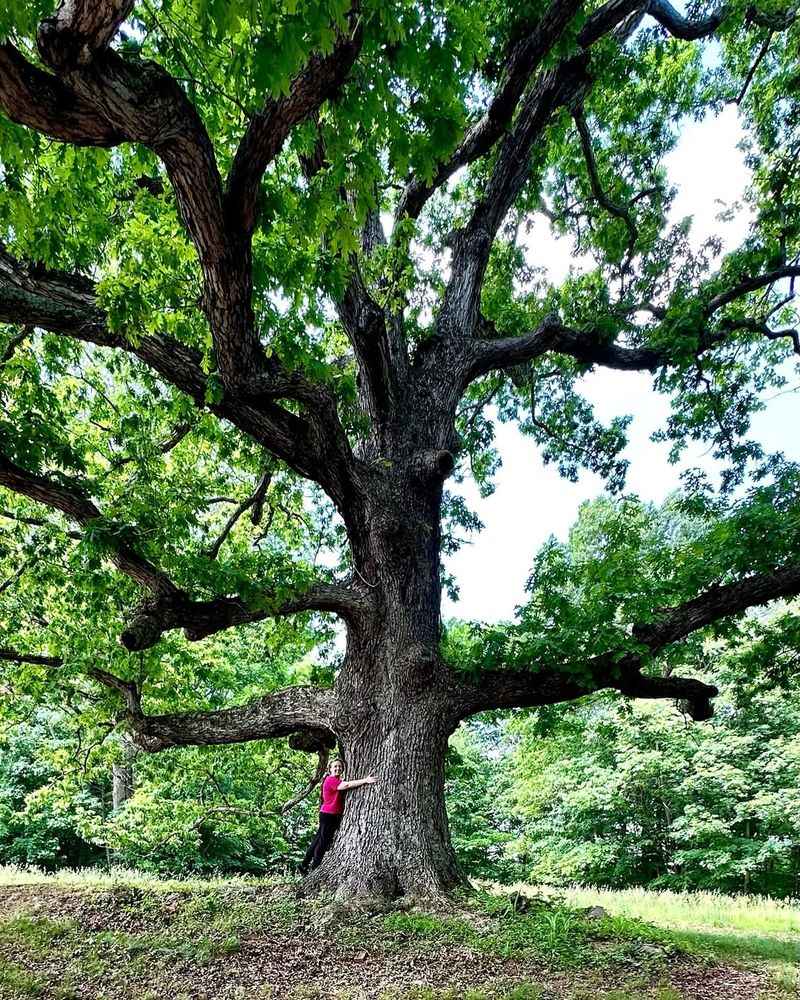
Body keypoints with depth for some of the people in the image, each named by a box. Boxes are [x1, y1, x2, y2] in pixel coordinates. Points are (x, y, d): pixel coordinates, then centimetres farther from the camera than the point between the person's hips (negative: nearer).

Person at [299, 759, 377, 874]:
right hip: (328, 815, -10)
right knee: (323, 842, -2)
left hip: (334, 815, 10)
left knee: (319, 840, 16)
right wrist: (365, 780, -35)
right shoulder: (331, 780, -17)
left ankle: (304, 866, 25)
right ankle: (314, 869, 6)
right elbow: (347, 785, -30)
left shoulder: (337, 781, 19)